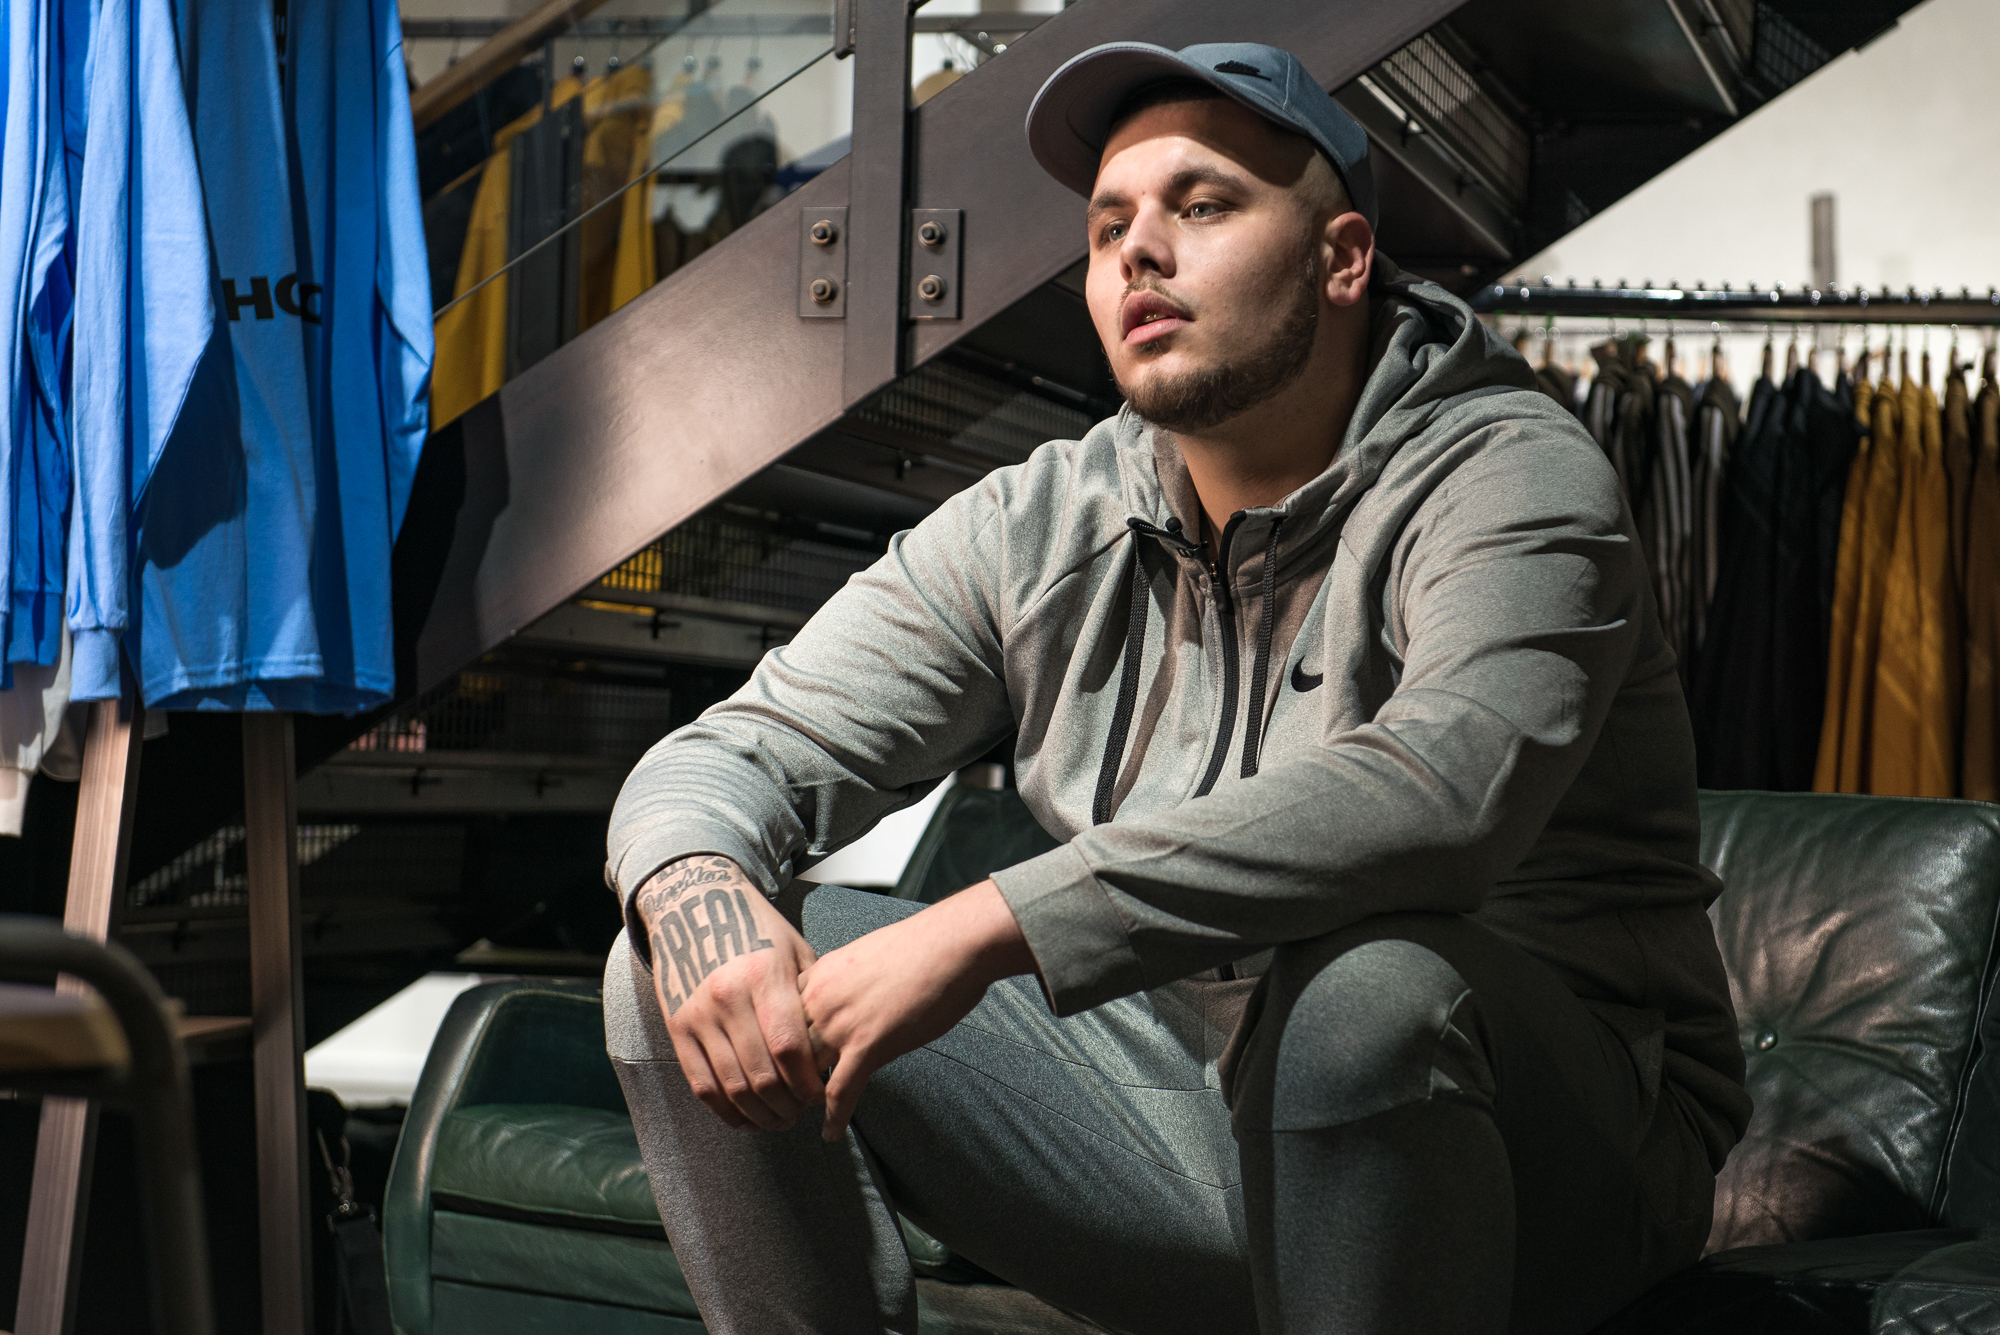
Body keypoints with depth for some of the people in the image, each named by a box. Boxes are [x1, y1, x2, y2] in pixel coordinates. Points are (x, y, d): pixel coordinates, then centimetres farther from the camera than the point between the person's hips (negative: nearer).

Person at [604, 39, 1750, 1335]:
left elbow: (1442, 791, -36)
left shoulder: (1512, 479, -15)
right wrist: (695, 892, -27)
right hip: (1191, 1118, 4)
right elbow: (736, 751, -1)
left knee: (1359, 979, -40)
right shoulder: (1036, 529, 2)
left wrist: (987, 926, -38)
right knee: (705, 966, -9)